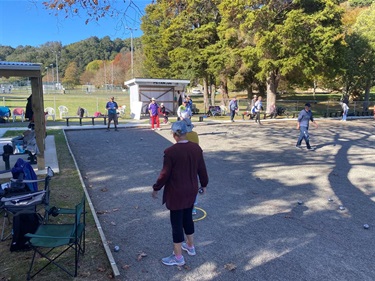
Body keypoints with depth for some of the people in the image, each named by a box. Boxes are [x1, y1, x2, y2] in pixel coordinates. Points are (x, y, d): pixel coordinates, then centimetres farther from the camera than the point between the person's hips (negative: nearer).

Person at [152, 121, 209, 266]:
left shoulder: (170, 152, -21)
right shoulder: (196, 148, -4)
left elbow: (165, 174, -15)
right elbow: (202, 169, 4)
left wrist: (156, 188, 1)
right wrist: (204, 184, 19)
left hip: (176, 193, -6)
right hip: (191, 190, 6)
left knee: (176, 223, 7)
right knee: (188, 218, 23)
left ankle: (178, 257, 21)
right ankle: (190, 246, 41)